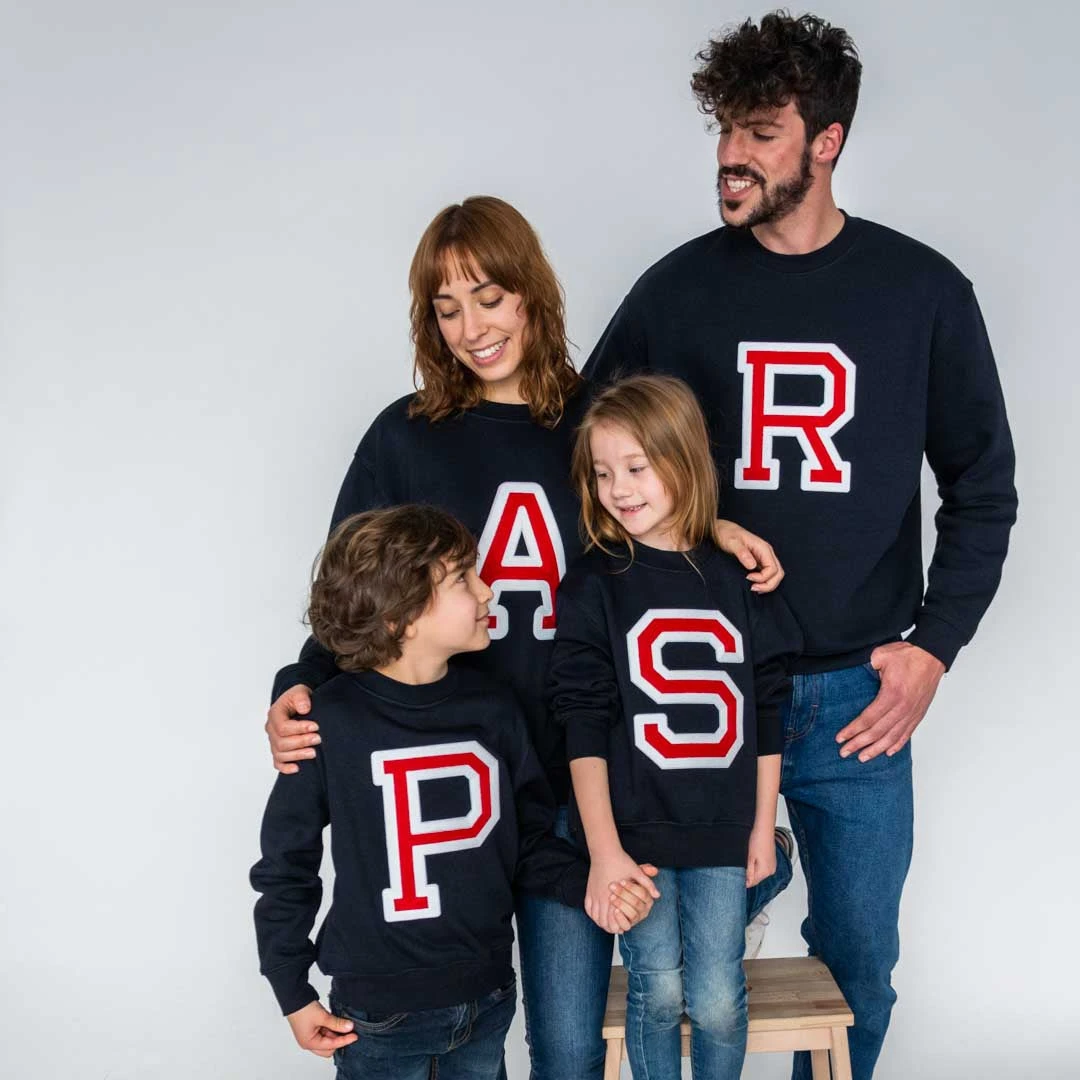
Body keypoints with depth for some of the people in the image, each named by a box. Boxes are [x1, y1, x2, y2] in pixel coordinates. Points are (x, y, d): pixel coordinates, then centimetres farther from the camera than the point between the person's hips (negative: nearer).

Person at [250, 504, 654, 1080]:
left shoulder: (494, 708, -1)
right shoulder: (333, 718, -14)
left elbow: (528, 840, 7)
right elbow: (286, 864, -5)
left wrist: (590, 886, -10)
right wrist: (293, 993, -3)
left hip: (488, 996, 4)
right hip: (379, 1011, -4)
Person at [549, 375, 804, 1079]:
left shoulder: (738, 574, 2)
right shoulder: (594, 584, -4)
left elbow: (767, 709, 7)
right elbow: (584, 726, -7)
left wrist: (763, 827, 7)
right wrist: (603, 850, -13)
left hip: (722, 833, 2)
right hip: (632, 830, -1)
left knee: (719, 1001, 5)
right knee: (657, 992, 5)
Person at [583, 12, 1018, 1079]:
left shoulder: (923, 291, 1)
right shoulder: (678, 288, 1)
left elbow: (982, 488, 6)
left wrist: (933, 644, -2)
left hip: (859, 693, 1)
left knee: (858, 958, 12)